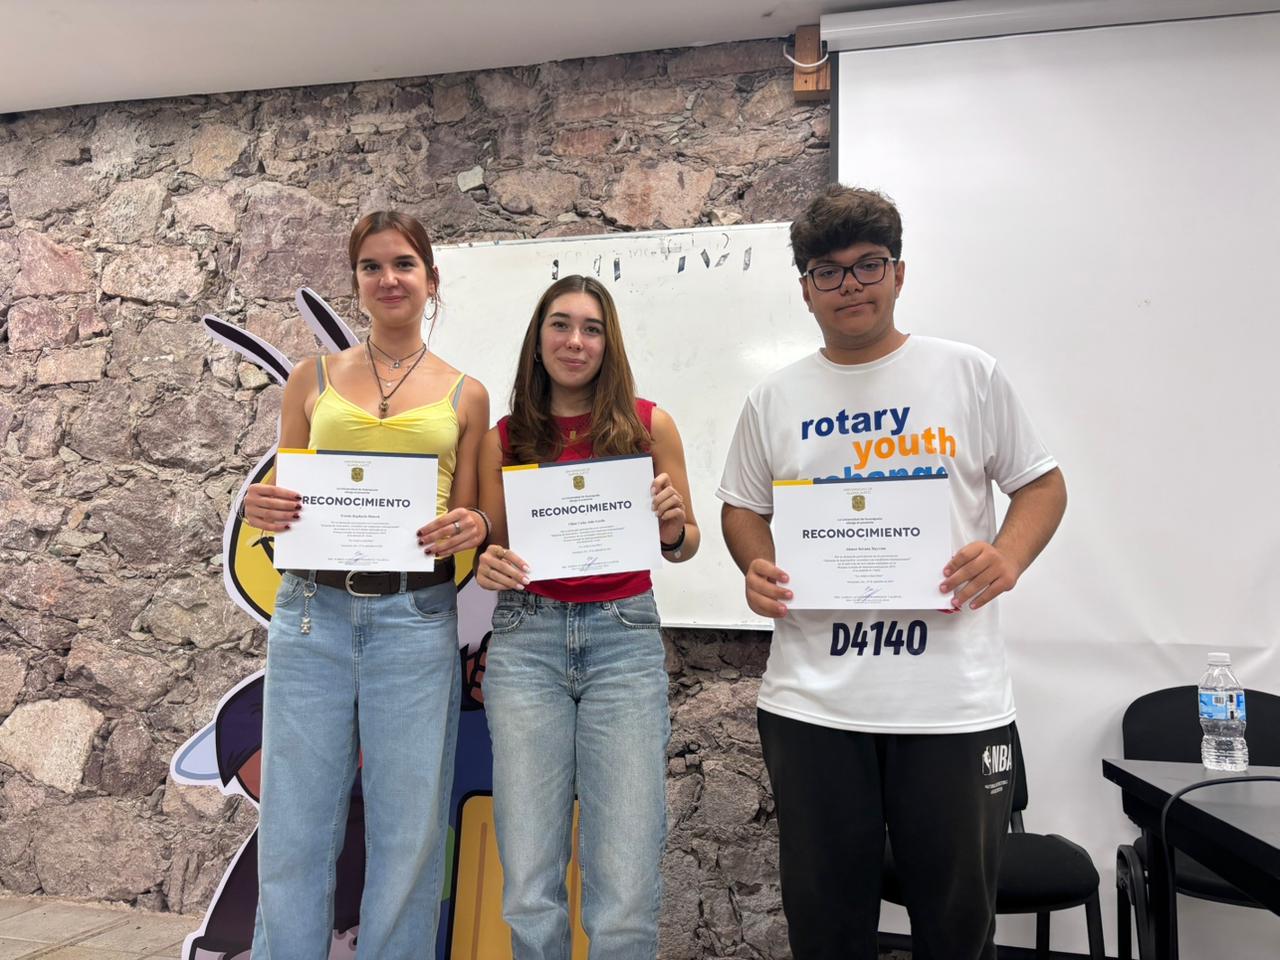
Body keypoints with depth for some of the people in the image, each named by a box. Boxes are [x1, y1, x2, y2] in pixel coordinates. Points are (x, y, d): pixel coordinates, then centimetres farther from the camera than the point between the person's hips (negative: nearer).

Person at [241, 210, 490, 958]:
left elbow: (468, 519, 10)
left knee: (407, 838, 6)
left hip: (416, 621, 0)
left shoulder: (465, 396, 8)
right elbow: (281, 504, 12)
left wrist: (473, 527, -12)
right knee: (293, 835, 6)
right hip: (312, 614, 1)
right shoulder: (314, 379, 10)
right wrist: (264, 511, -10)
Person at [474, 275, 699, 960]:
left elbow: (685, 545, 11)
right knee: (529, 886, 3)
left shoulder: (648, 425, 3)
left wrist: (671, 527, -11)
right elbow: (494, 548, 14)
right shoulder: (504, 439, 7)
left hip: (624, 638, -1)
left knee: (626, 893, -3)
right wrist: (488, 564, -8)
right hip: (526, 641, 1)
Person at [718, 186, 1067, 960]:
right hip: (811, 700, 2)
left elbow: (1042, 484, 7)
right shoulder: (774, 400, 7)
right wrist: (756, 569, -7)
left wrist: (1008, 556, -13)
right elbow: (743, 508, 14)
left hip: (954, 699, -1)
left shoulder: (971, 374, 3)